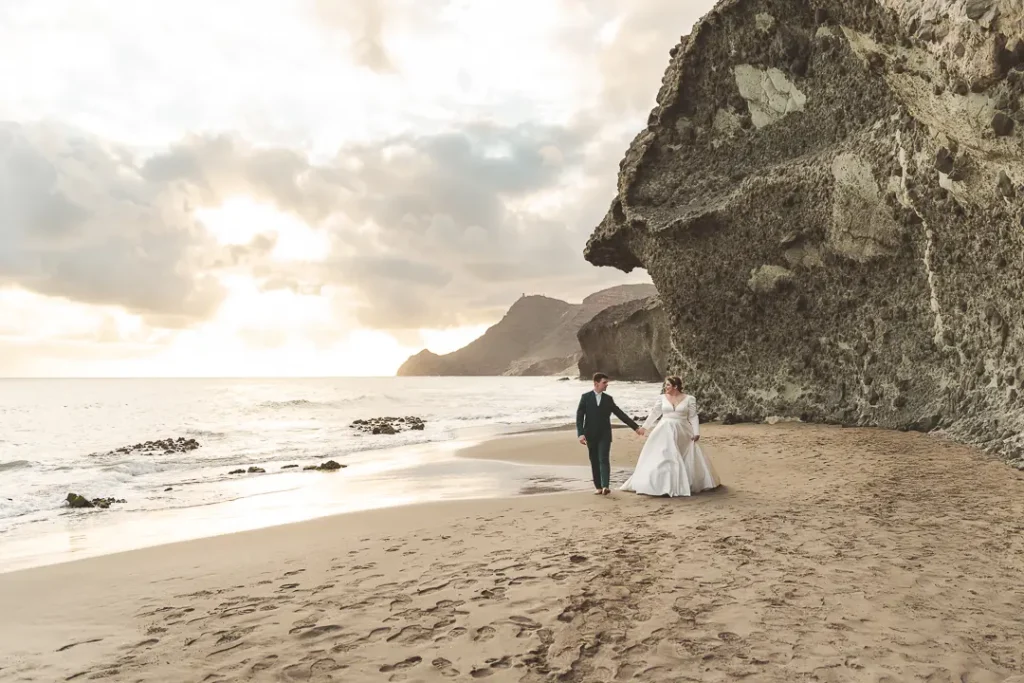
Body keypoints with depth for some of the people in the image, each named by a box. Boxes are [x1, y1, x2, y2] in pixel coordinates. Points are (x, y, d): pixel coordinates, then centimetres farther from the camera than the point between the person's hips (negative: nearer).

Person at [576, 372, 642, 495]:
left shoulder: (608, 399, 7)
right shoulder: (585, 397, 1)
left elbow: (620, 414, 8)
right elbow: (579, 416, -2)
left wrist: (635, 427, 5)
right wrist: (580, 433, -13)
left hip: (604, 435, 0)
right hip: (591, 435, 0)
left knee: (604, 460, -12)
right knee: (594, 461, 5)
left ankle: (605, 486, -19)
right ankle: (598, 486, 13)